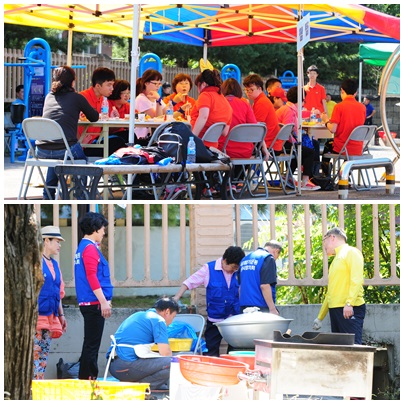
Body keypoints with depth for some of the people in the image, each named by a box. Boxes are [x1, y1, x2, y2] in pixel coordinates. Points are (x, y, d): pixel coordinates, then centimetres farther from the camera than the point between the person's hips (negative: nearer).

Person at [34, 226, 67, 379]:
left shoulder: (54, 264, 19)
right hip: (36, 315, -8)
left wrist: (61, 315, 23)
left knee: (44, 356, 8)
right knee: (35, 354, -12)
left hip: (50, 317, 8)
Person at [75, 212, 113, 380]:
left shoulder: (82, 247, 17)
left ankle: (86, 379, 19)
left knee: (91, 344, 15)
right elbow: (92, 276, -20)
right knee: (92, 345, -8)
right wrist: (103, 301, -21)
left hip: (87, 303, 10)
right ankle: (87, 379, -8)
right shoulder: (90, 248, -13)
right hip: (94, 303, -10)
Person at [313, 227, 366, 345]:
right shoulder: (336, 258, 25)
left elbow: (356, 280, -14)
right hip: (335, 309, 9)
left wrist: (349, 303, -25)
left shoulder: (351, 252, 0)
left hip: (350, 309, -9)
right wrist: (320, 317, 29)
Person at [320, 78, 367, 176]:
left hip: (341, 149, -4)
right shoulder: (362, 107, 1)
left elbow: (332, 129, -16)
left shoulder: (339, 107, -13)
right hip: (358, 150, 4)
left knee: (327, 145, 30)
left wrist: (326, 120, 5)